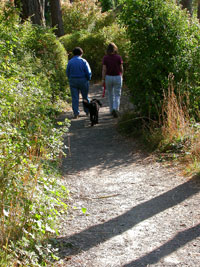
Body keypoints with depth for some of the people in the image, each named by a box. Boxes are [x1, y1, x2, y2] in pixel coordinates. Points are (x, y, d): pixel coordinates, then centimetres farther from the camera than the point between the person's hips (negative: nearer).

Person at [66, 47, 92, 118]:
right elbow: (88, 73, -10)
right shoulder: (84, 61, -7)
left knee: (75, 98, 3)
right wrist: (88, 79, 7)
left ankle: (76, 113, -4)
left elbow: (67, 72, 2)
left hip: (73, 81, 1)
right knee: (85, 97, 14)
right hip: (83, 81, -1)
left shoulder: (70, 62, -1)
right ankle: (87, 111, 25)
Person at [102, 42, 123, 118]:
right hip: (117, 77, -1)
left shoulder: (105, 58, -6)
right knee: (117, 95, 2)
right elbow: (121, 68, -1)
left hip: (108, 77, 2)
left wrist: (103, 79, -3)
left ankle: (112, 110, 27)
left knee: (110, 95, 17)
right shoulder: (118, 57, -7)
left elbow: (104, 69, -8)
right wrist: (121, 76, 16)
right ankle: (115, 109, -20)